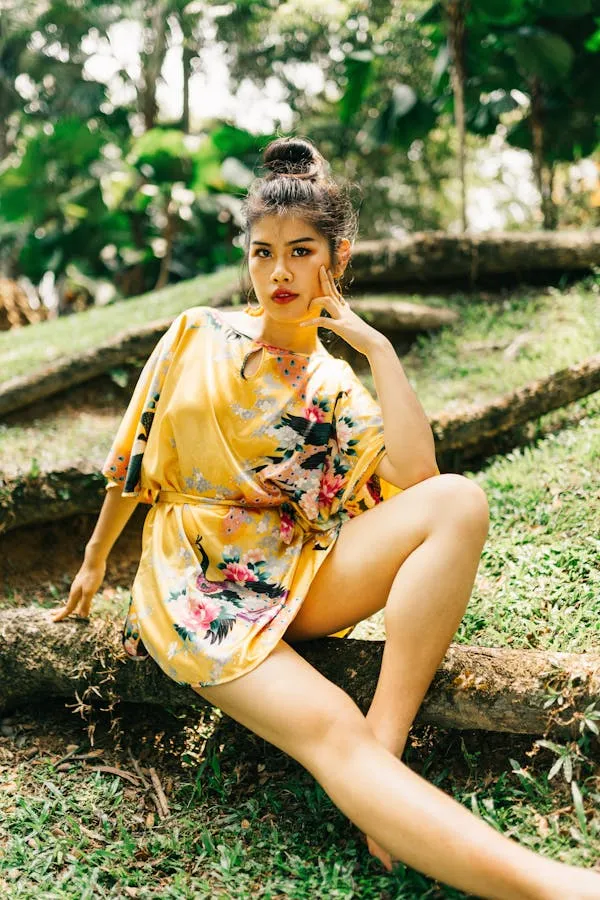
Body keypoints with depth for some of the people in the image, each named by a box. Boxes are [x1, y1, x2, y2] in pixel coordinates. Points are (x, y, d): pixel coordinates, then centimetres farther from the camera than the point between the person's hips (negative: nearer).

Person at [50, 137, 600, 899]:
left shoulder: (336, 387, 10)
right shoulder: (198, 336, 6)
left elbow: (414, 477, -10)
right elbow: (133, 463, 13)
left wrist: (378, 347, -6)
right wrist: (94, 563, 19)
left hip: (296, 581, 3)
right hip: (194, 586, -3)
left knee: (458, 501, -22)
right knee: (331, 730, -31)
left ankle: (386, 739, -29)